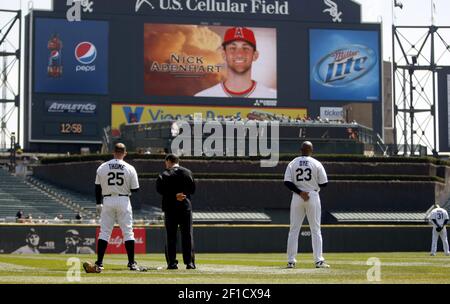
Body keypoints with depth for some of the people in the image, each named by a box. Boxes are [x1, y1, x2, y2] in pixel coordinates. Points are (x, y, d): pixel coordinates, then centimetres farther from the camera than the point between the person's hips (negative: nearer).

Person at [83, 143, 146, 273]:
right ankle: (132, 263, 3)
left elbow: (98, 188, 5)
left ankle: (99, 263, -3)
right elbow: (135, 189, -2)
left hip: (107, 201, 1)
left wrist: (99, 204, 14)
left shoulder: (102, 167, 1)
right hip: (124, 201, -1)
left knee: (104, 232, 4)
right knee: (128, 232, 4)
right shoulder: (130, 168, -3)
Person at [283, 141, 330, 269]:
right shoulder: (316, 164, -3)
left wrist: (300, 192, -10)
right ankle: (318, 261, -2)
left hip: (297, 197, 2)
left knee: (294, 229, 6)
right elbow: (324, 183, -4)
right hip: (313, 196, -2)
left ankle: (291, 261, 4)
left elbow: (287, 182, -8)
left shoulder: (293, 163, 2)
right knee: (315, 230, 3)